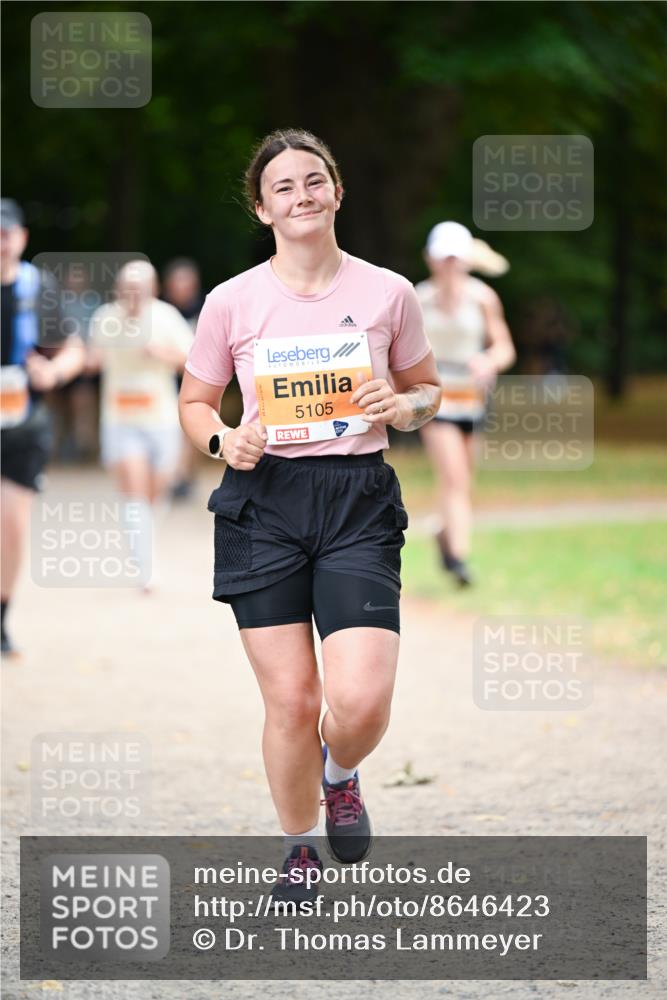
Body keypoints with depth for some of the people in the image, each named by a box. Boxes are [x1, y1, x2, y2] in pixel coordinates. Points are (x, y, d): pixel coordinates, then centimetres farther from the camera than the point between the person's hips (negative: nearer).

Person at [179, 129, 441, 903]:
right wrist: (222, 440, -8)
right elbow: (194, 402, 13)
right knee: (291, 701, -1)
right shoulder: (232, 301, 1)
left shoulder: (387, 293, 2)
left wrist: (403, 408, -7)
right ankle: (298, 849, 24)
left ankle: (341, 775, 22)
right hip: (264, 501, 0)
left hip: (359, 499, 0)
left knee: (362, 700, -15)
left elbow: (428, 389, 16)